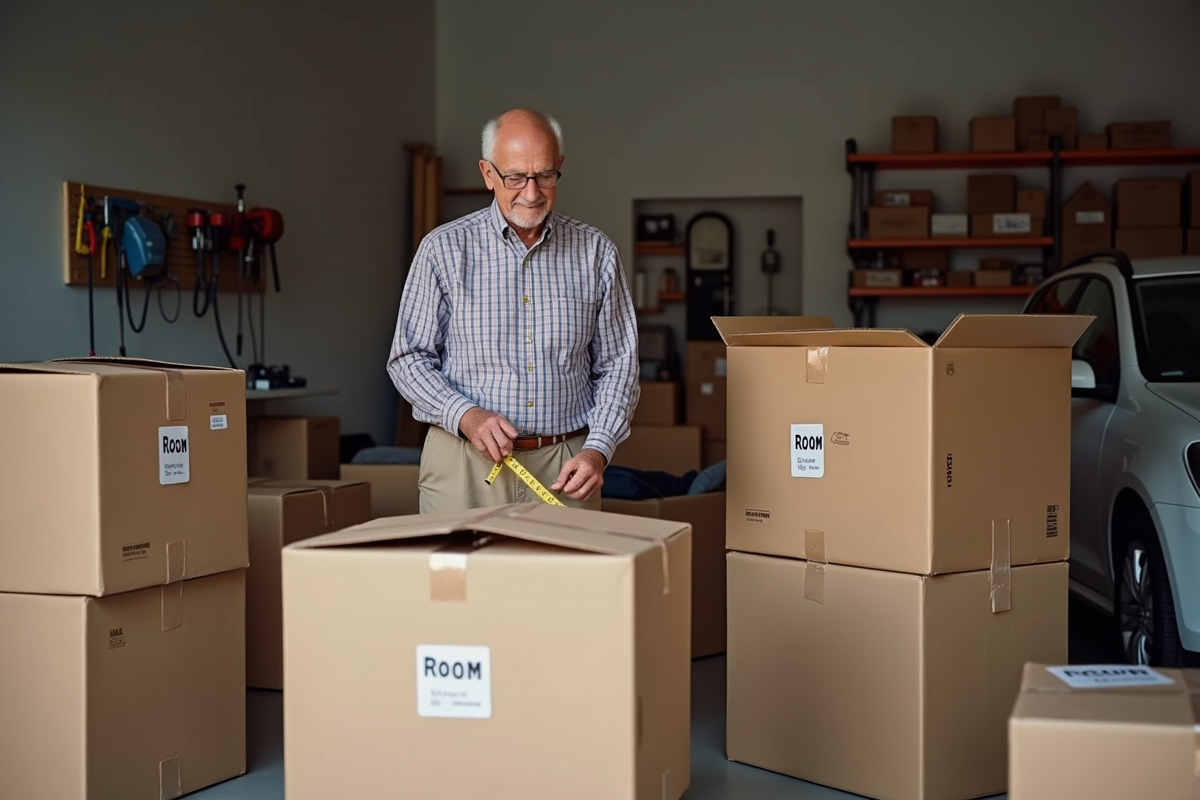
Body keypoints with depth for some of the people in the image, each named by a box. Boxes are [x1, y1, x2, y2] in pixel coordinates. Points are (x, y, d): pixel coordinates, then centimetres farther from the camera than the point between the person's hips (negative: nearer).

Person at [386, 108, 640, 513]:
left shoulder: (596, 252, 4)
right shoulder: (444, 248, -1)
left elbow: (616, 365, 6)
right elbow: (409, 359, 1)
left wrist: (597, 450, -9)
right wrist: (466, 415, -16)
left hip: (565, 467, 1)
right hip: (465, 462, -1)